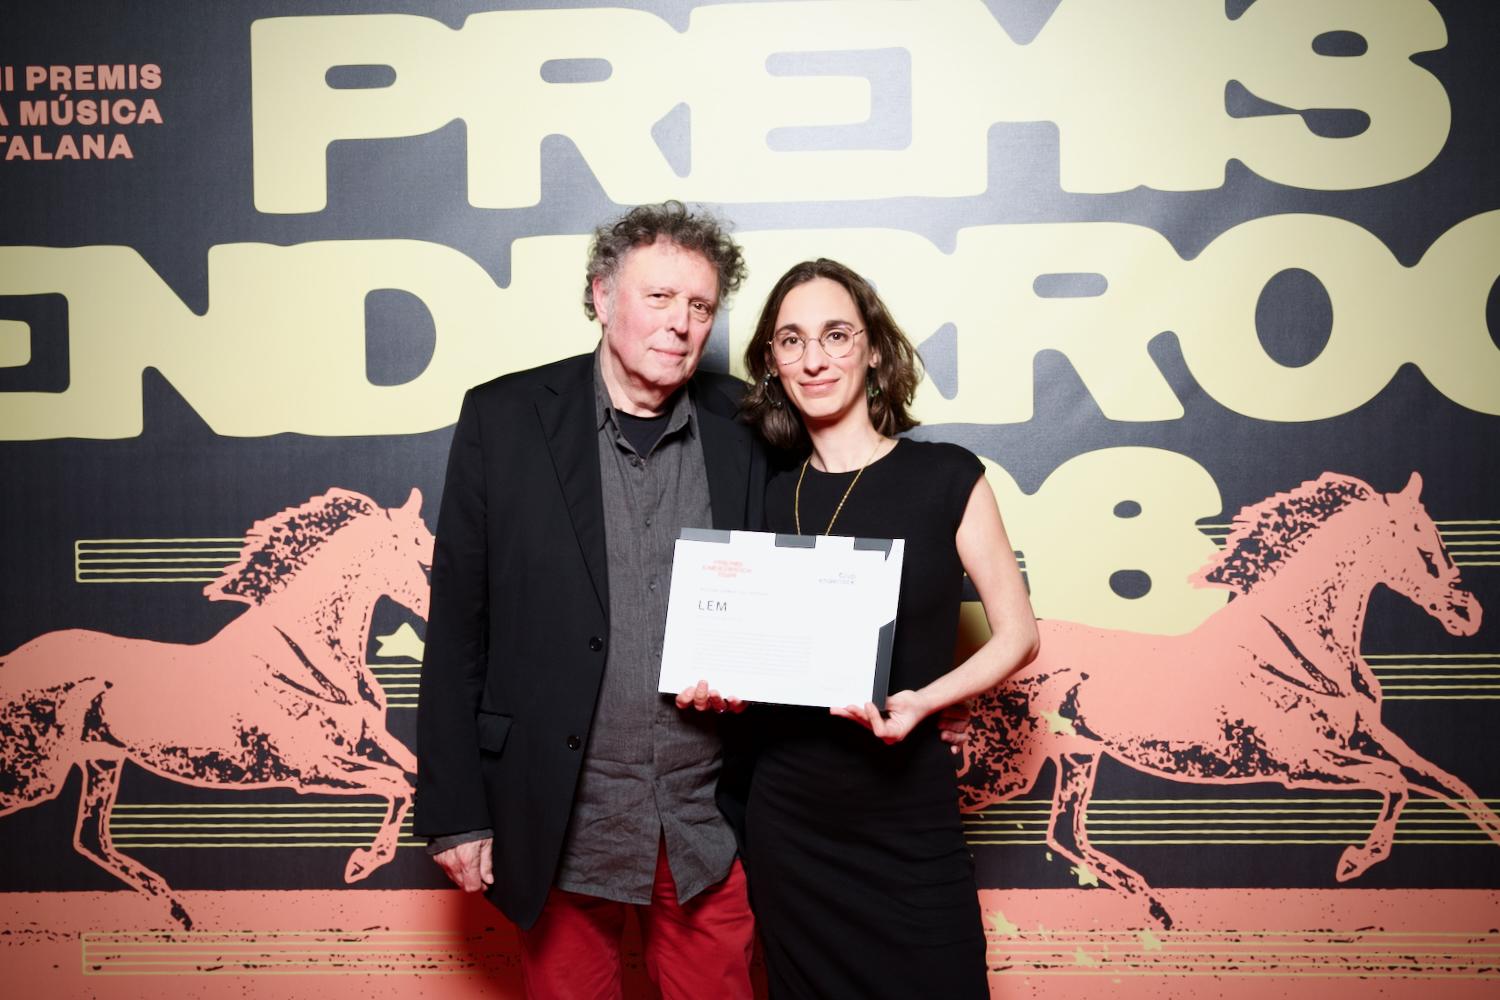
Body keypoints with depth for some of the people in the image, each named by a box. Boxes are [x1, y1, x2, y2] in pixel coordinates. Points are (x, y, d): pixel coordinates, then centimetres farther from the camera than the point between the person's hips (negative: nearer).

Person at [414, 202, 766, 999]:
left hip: (709, 823, 1)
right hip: (560, 819, -1)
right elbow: (458, 621, -3)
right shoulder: (505, 417, -4)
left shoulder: (746, 428, 0)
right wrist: (455, 809, -4)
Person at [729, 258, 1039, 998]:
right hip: (783, 817, 3)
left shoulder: (944, 477, -7)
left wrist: (921, 701, -19)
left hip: (906, 814, -3)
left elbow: (1017, 633, -3)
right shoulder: (768, 494, 3)